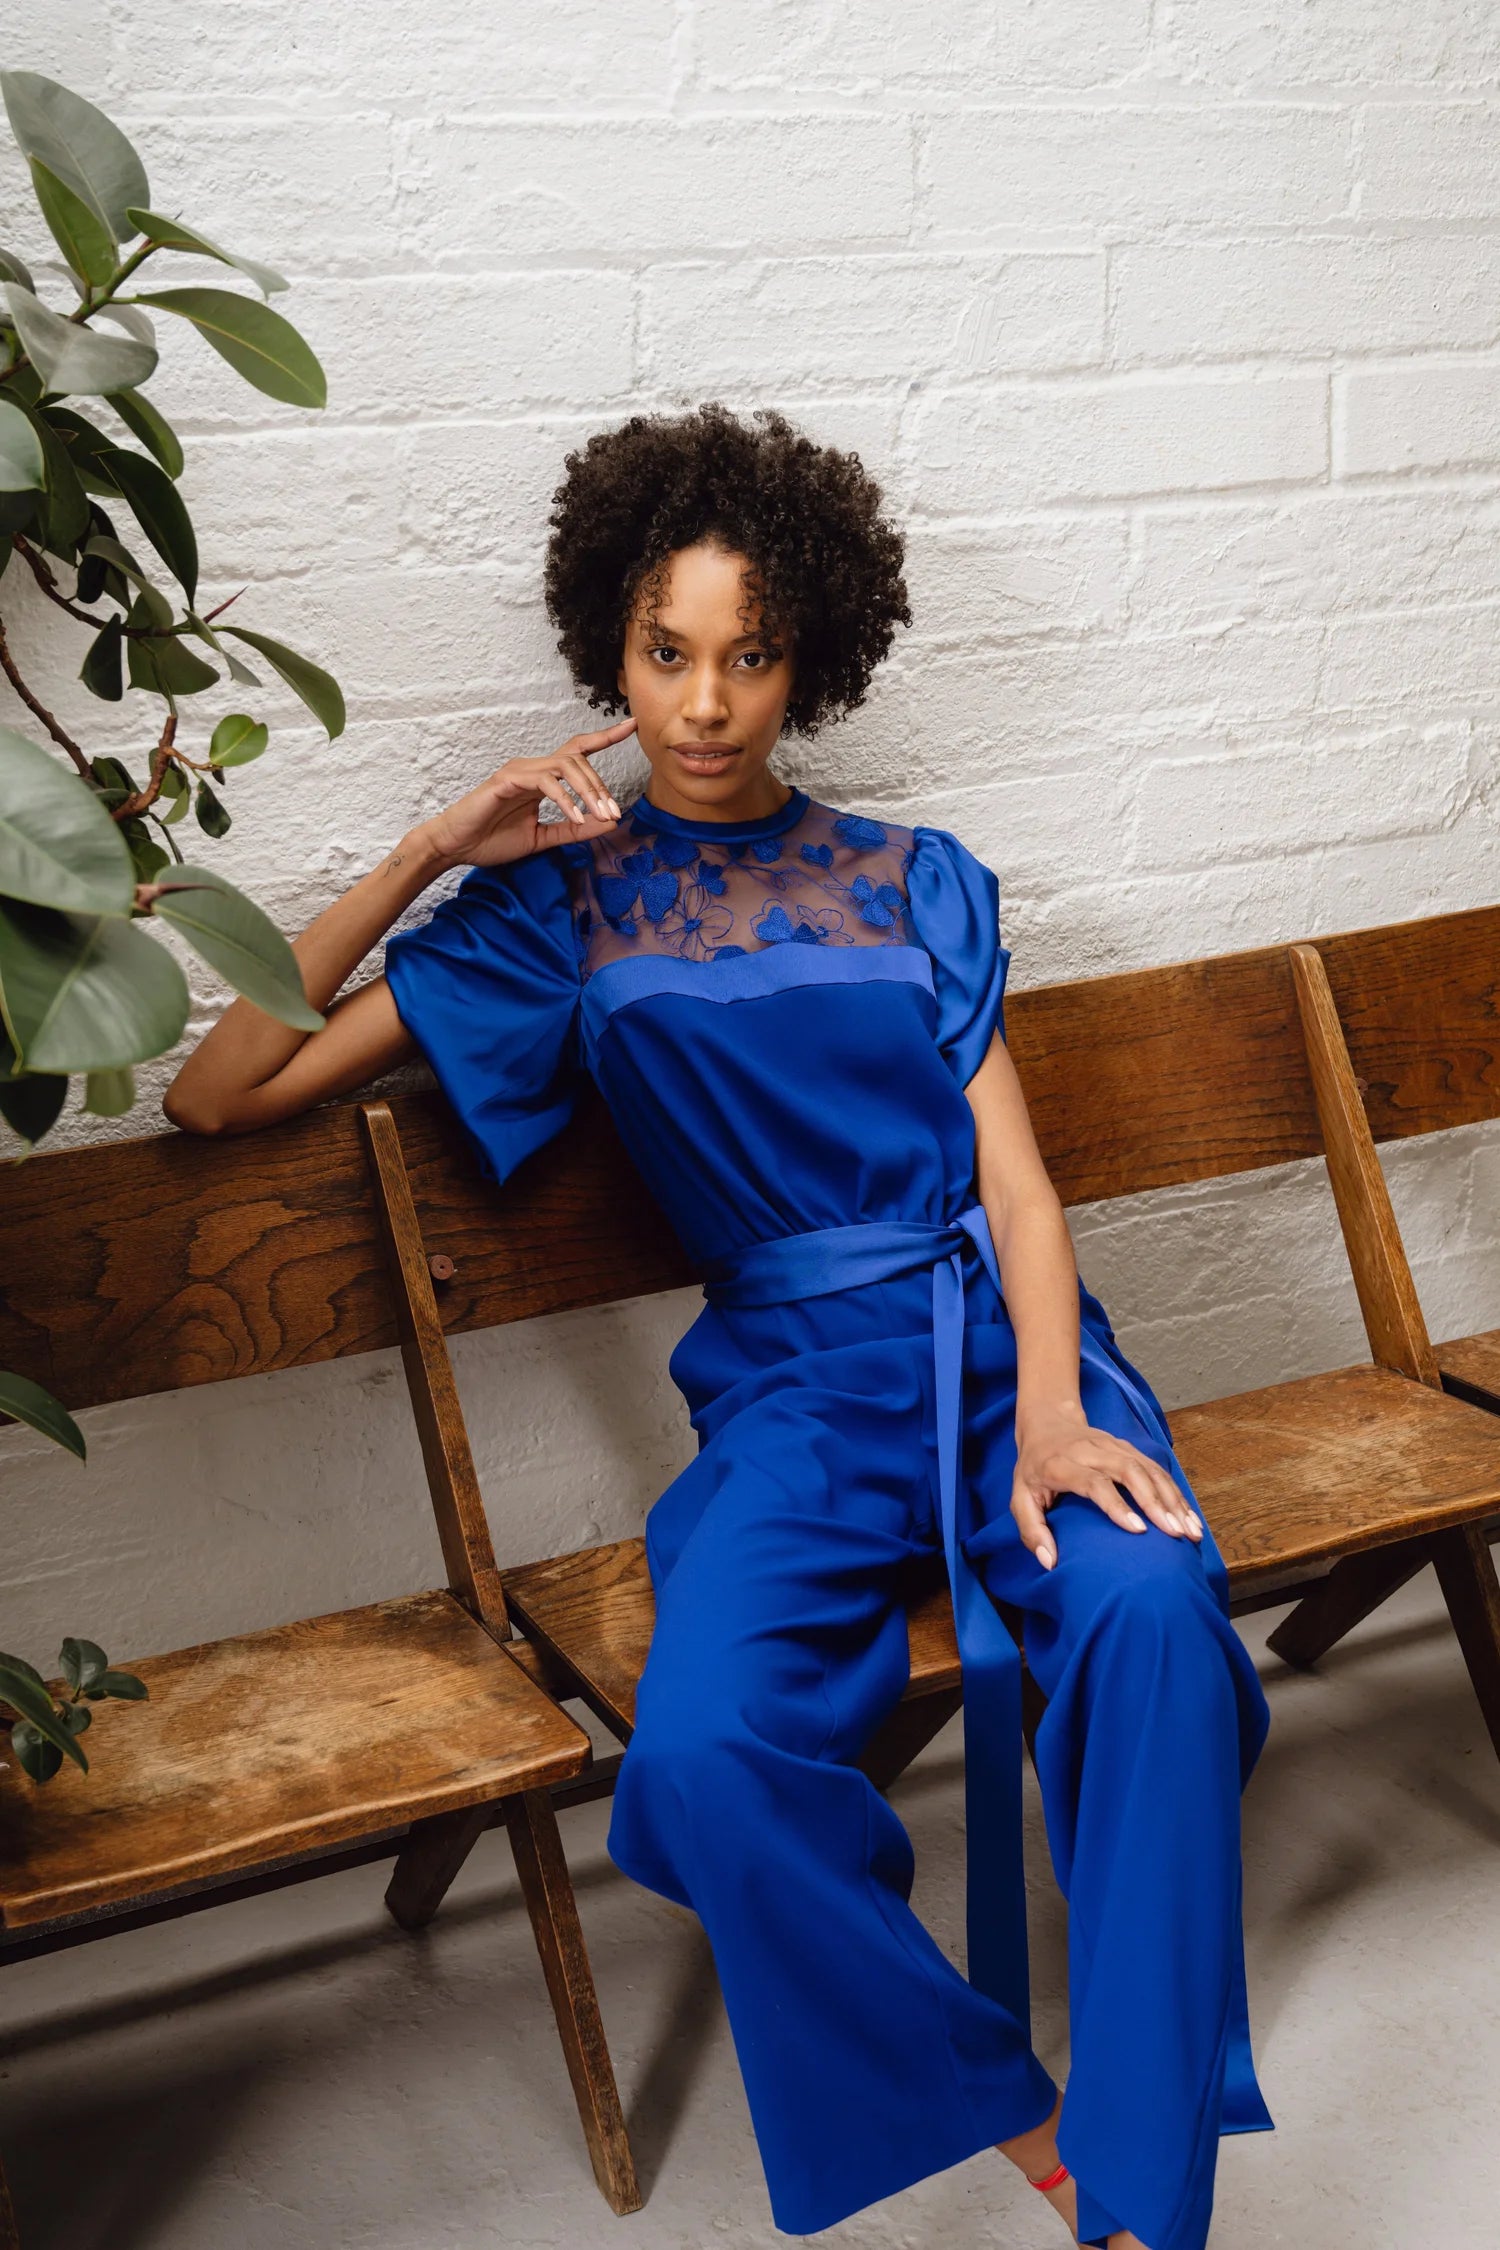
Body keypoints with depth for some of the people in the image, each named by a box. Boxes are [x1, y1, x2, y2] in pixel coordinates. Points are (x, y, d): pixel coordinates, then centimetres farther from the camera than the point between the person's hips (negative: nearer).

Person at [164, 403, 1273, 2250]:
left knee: (1147, 1610, -32)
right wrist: (431, 850, 3)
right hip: (792, 1389, -1)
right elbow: (215, 1094, 7)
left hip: (1000, 1337, 1)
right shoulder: (560, 907, 12)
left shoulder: (918, 884, 16)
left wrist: (1051, 1411, -13)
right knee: (699, 1750, -30)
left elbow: (1015, 1183, 6)